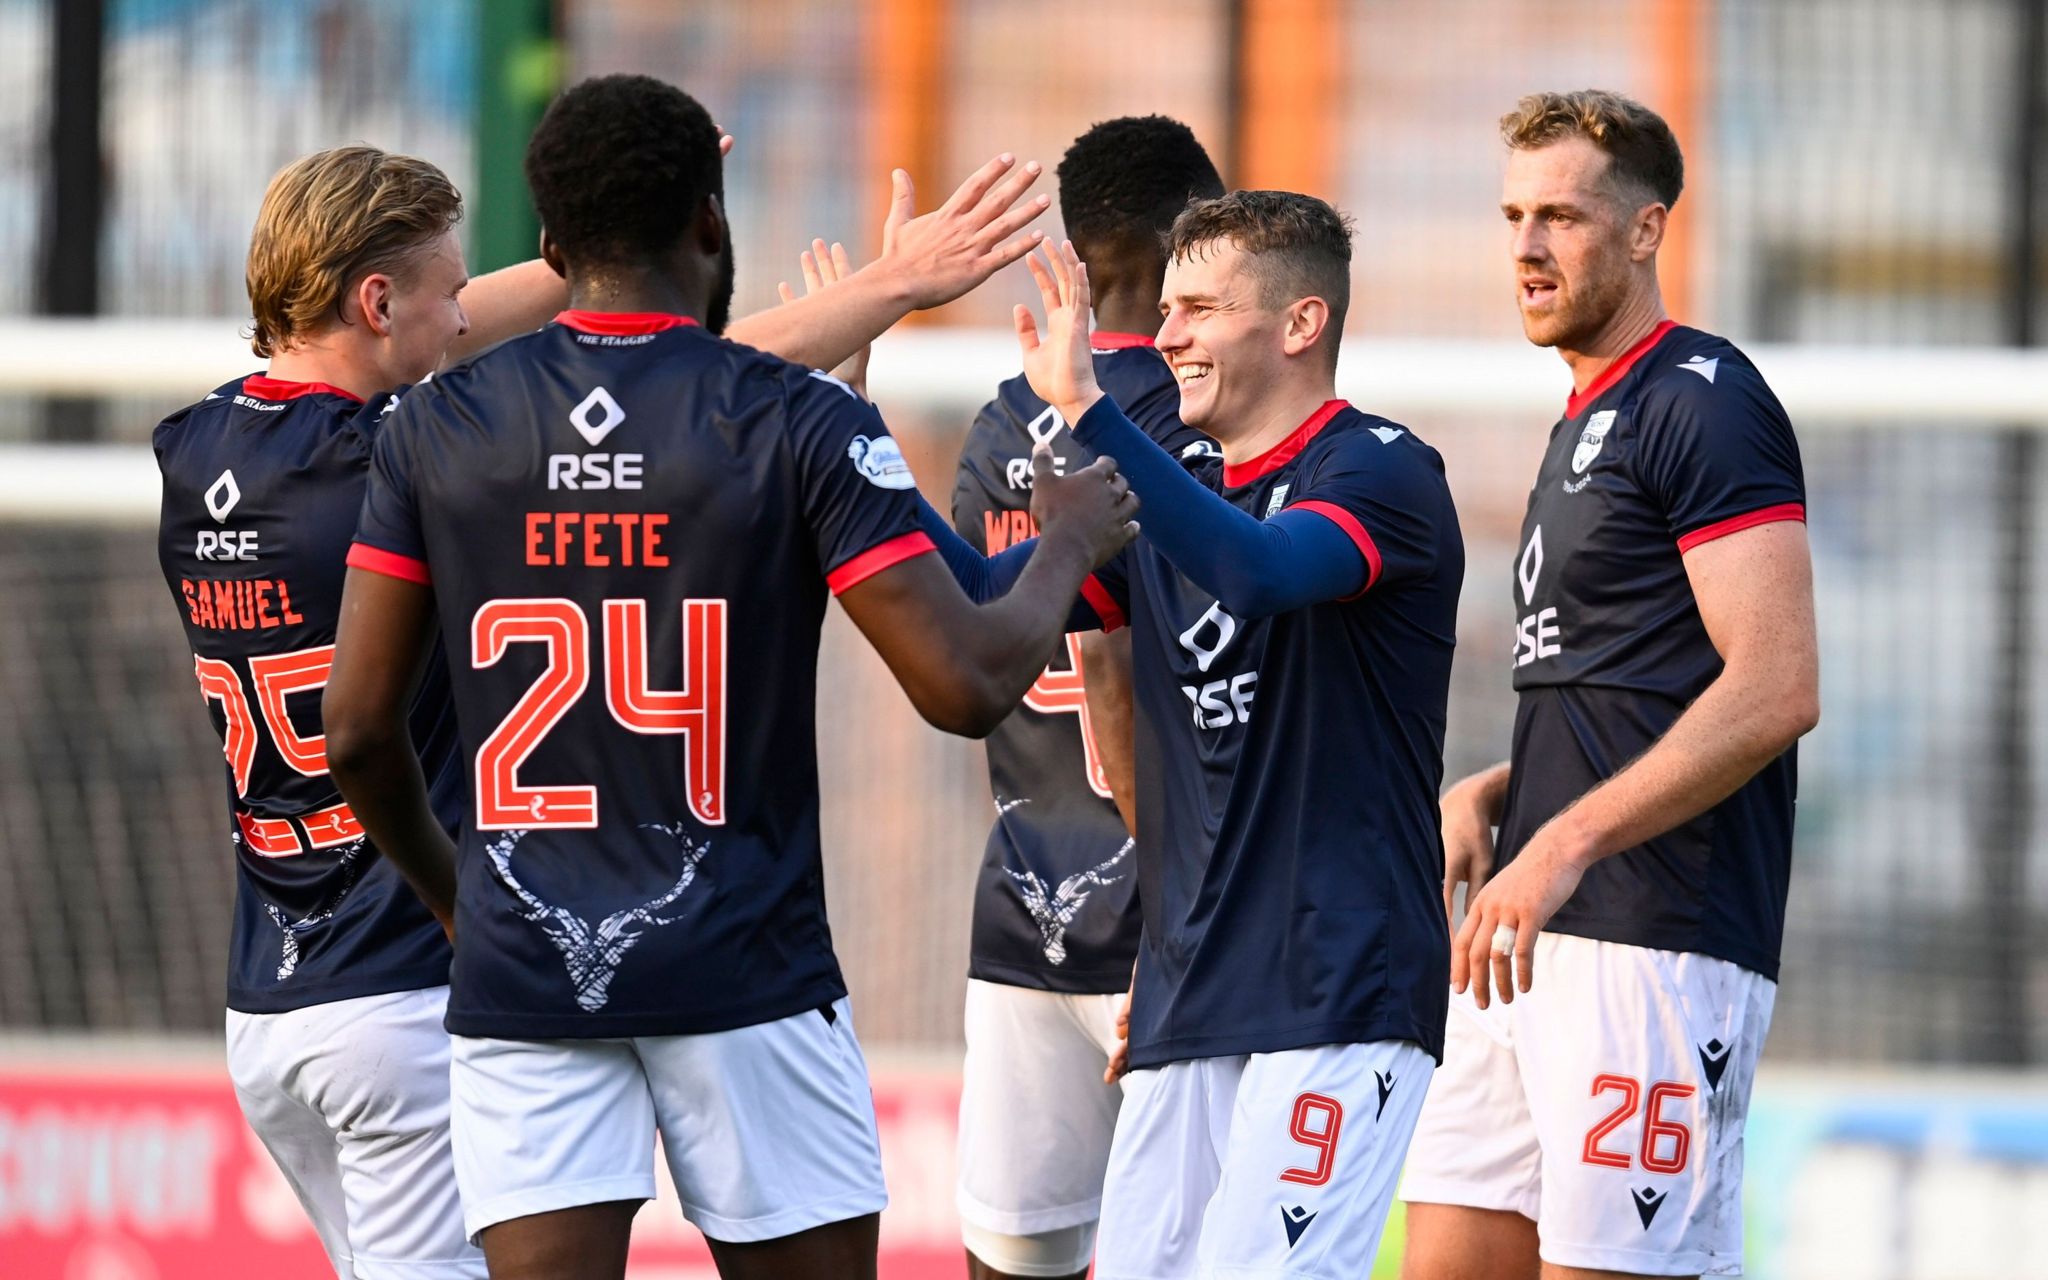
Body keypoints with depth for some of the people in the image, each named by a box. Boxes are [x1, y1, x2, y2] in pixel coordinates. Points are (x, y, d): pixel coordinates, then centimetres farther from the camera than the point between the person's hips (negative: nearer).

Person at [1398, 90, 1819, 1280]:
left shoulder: (1703, 404, -9)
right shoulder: (1587, 423, 22)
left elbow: (1777, 690, -19)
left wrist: (1566, 841, -22)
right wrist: (1491, 794, 10)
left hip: (1658, 948, -10)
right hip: (1543, 939, 10)